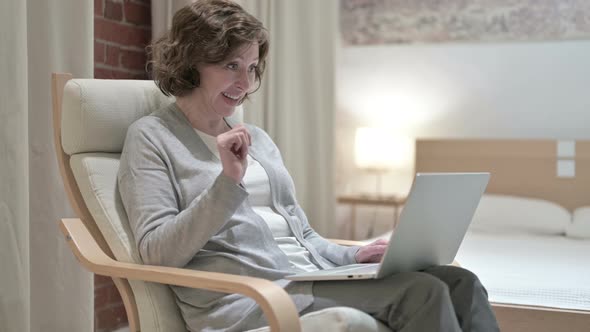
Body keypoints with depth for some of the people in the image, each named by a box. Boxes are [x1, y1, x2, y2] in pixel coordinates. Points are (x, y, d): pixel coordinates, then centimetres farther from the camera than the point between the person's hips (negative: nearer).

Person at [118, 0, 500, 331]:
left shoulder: (258, 138, 22)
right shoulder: (152, 137, 1)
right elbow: (158, 253, -10)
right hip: (247, 296, -7)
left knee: (460, 282, -13)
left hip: (312, 274, 7)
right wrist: (228, 182, -20)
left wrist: (352, 256, 2)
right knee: (420, 292, -24)